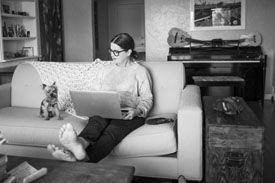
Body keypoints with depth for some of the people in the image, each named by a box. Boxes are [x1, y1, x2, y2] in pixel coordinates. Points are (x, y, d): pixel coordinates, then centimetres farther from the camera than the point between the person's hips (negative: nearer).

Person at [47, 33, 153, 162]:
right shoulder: (107, 69, 23)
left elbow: (147, 100, 6)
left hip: (129, 115, -3)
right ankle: (80, 144, -69)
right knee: (97, 119, -35)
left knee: (111, 131, -37)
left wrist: (137, 111, -16)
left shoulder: (140, 71, 9)